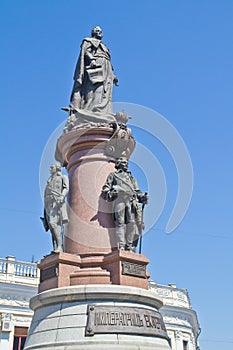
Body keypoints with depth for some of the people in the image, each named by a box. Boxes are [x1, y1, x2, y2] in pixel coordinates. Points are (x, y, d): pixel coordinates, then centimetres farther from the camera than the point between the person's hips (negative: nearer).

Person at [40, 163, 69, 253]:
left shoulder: (63, 177, 12)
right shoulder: (49, 181, 30)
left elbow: (66, 188, -4)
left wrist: (62, 196, -24)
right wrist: (45, 209, 17)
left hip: (56, 204, -7)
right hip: (48, 206, 7)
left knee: (53, 224, -24)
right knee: (52, 228, -5)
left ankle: (60, 247, -27)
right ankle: (55, 248, -11)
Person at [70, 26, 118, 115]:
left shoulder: (103, 46, 37)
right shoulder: (88, 41, 17)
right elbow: (85, 51, -2)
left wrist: (113, 76, 19)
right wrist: (92, 59, -23)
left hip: (106, 69, 7)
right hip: (95, 66, -7)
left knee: (105, 94, -10)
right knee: (94, 91, -24)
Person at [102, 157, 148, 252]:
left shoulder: (131, 177, 36)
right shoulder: (113, 175, 25)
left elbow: (137, 191, 27)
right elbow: (105, 188, 16)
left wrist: (142, 197, 6)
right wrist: (109, 194, -7)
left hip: (131, 200, 3)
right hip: (119, 198, -3)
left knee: (132, 223, -10)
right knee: (120, 223, -13)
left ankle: (129, 246, -9)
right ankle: (122, 246, -20)